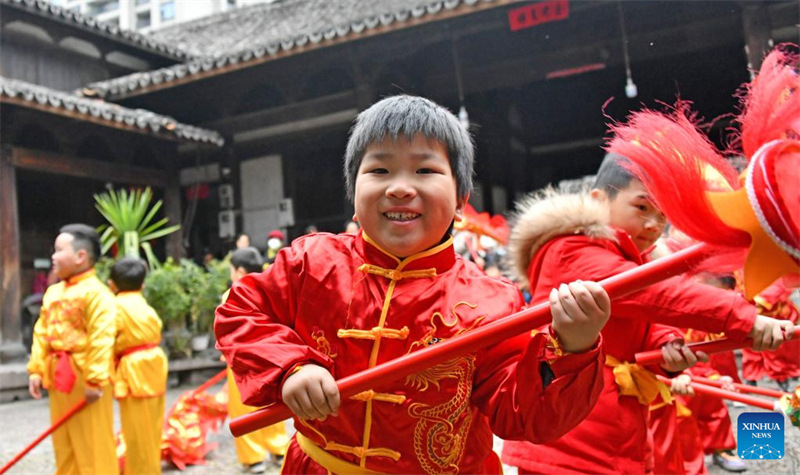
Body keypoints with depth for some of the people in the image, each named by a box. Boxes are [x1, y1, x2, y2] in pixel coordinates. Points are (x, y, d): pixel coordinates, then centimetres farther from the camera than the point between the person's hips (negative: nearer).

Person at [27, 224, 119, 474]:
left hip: (85, 375, -8)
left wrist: (95, 379, -22)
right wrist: (36, 369, 6)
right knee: (64, 441, 18)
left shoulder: (96, 293, -16)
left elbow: (101, 339, -21)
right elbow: (41, 334, 13)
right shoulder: (53, 292, 11)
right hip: (58, 376, 8)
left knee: (93, 443, 1)